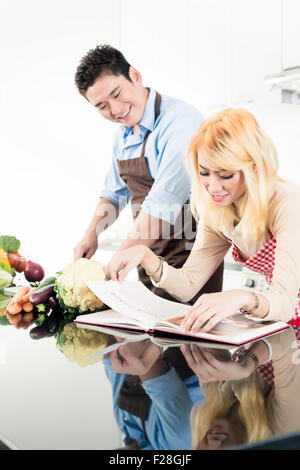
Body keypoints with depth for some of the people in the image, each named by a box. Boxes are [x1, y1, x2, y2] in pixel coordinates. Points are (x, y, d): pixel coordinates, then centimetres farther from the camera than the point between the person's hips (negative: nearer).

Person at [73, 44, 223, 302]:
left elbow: (163, 204, -25)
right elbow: (114, 193, 22)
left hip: (188, 260, -8)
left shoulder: (180, 120, -19)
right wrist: (91, 235, 5)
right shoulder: (123, 136, 10)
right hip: (149, 257, 8)